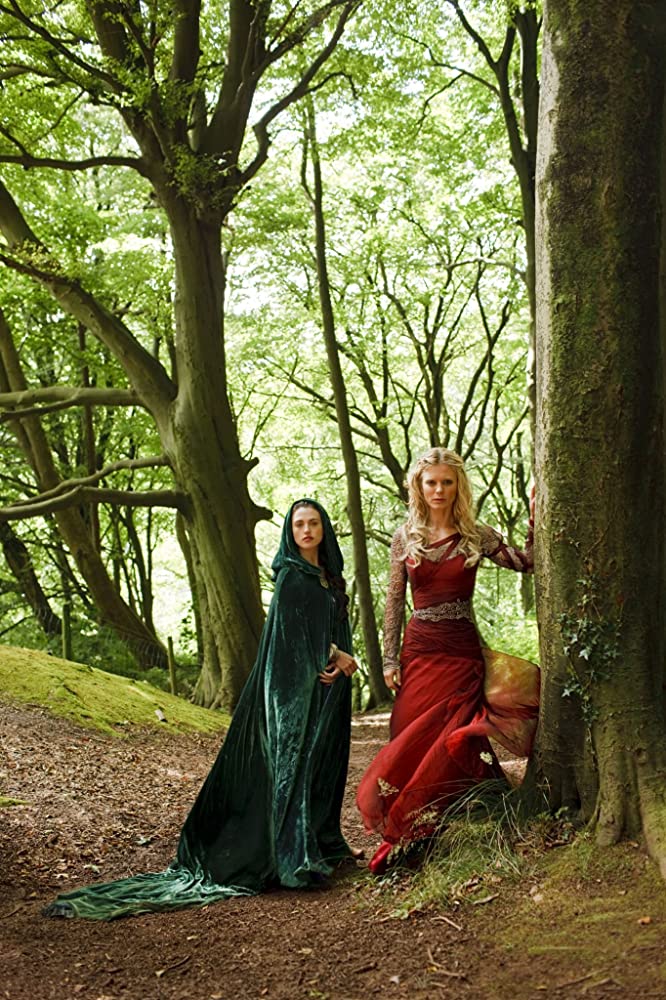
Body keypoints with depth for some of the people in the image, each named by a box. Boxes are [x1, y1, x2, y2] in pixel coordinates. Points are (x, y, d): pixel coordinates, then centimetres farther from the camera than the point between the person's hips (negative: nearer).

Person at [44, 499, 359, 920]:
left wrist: (341, 660, 0)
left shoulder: (330, 576, 16)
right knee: (295, 762, -8)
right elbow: (294, 632, -16)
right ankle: (296, 858, -7)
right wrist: (338, 656, -9)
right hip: (295, 685, -8)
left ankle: (325, 843, 19)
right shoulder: (291, 575, -9)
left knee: (327, 759, 11)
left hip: (329, 683, 9)